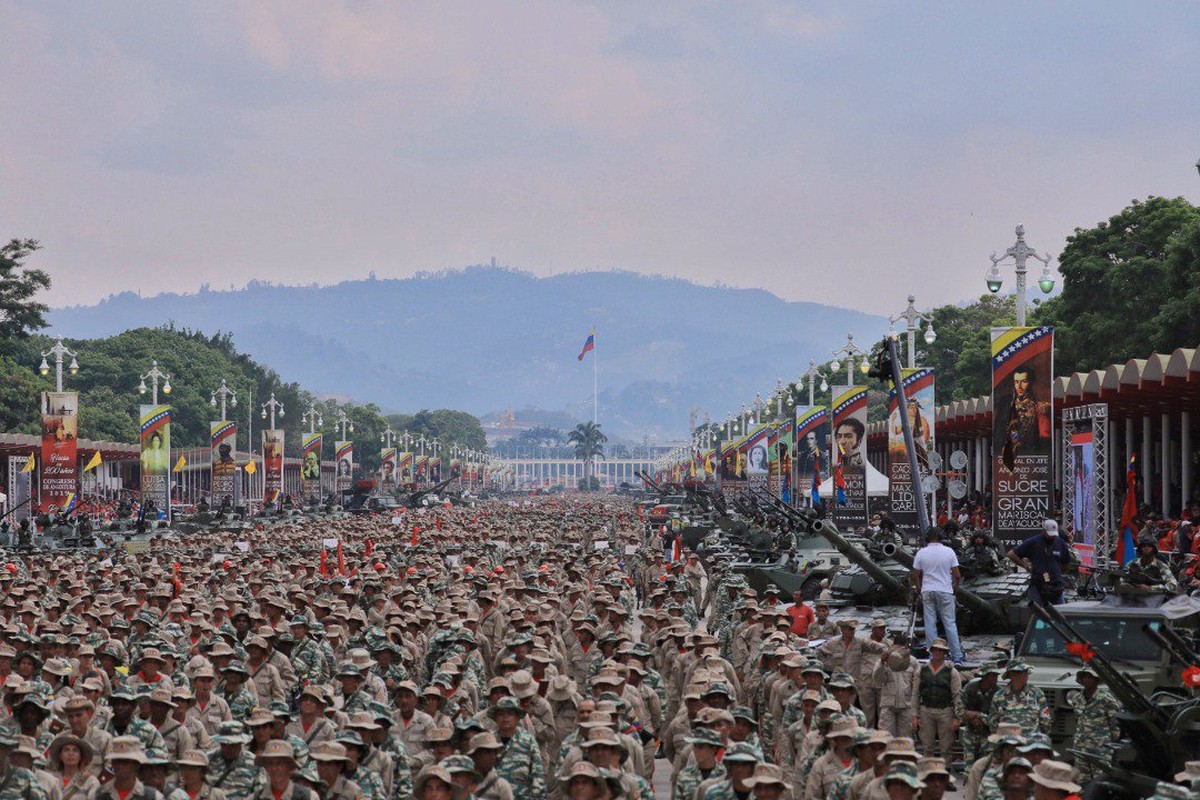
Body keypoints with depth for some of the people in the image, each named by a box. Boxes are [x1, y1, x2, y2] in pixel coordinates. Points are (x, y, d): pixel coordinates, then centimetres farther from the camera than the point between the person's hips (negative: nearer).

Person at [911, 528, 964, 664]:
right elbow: (956, 575, -2)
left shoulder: (921, 553, -2)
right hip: (945, 591, -1)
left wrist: (918, 589, 20)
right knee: (950, 624, 4)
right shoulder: (949, 551, -4)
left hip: (927, 592, 1)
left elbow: (915, 575, 2)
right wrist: (955, 586, 17)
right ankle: (957, 657, 2)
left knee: (930, 624, 6)